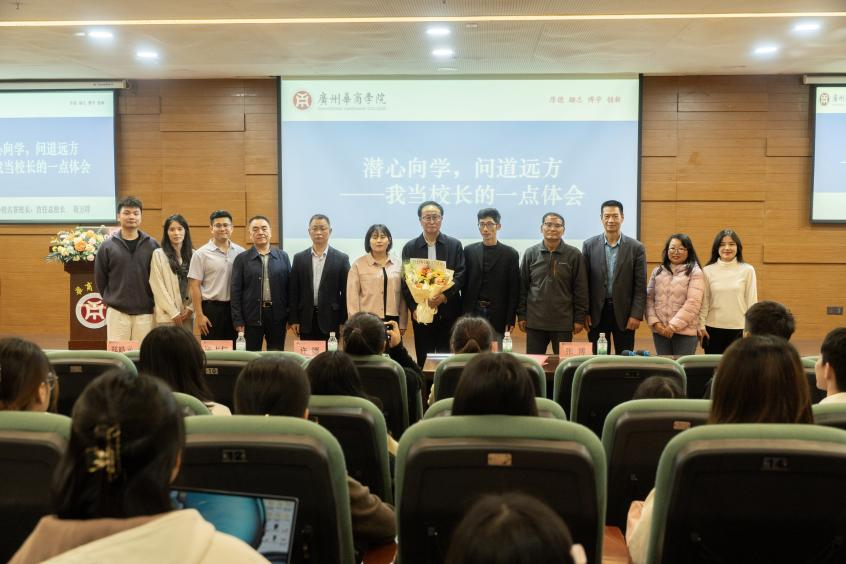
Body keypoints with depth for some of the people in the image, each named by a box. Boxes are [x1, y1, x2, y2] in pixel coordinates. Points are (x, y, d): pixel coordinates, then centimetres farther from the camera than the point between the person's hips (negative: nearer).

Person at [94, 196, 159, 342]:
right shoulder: (107, 246, 1)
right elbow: (100, 279, 8)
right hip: (117, 313, 0)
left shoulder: (152, 245, 1)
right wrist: (111, 300, 7)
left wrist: (153, 303, 3)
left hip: (144, 313, 0)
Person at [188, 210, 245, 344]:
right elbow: (195, 286, -3)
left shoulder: (240, 253, 5)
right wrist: (199, 315, -8)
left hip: (235, 308, 3)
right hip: (212, 308, -2)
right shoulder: (201, 254, -2)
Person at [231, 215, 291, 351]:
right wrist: (238, 321, -5)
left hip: (277, 316, 1)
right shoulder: (242, 259, 2)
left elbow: (289, 286, 6)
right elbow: (235, 291, 0)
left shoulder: (283, 257, 6)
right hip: (251, 317, -1)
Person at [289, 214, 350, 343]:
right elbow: (293, 292, 7)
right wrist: (293, 320, 2)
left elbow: (345, 292, 1)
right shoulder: (299, 258, 7)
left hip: (330, 319, -2)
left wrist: (344, 322, -3)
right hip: (306, 320, 2)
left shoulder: (341, 259, 2)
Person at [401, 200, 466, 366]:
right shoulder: (410, 247, 6)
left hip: (448, 312, 0)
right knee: (423, 361, 5)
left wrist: (445, 295, -17)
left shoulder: (455, 245, 5)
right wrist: (414, 308, -8)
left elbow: (461, 276, -1)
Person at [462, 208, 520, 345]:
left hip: (497, 316, -1)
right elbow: (463, 283, 7)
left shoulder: (510, 254, 2)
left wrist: (510, 320, -4)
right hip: (472, 313, 1)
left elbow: (514, 290, 1)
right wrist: (463, 314, 2)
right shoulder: (469, 251, 8)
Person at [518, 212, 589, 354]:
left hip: (563, 322, -1)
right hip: (535, 321, 1)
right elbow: (522, 287, 7)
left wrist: (579, 319, -2)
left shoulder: (574, 255, 0)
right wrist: (521, 315, 3)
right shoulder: (530, 253, 4)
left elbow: (581, 289, 0)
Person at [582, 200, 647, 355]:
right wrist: (584, 312, -2)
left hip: (624, 313, 0)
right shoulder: (589, 245, 2)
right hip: (596, 312, 1)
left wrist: (636, 315, -8)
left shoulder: (636, 247, 0)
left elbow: (640, 286, -1)